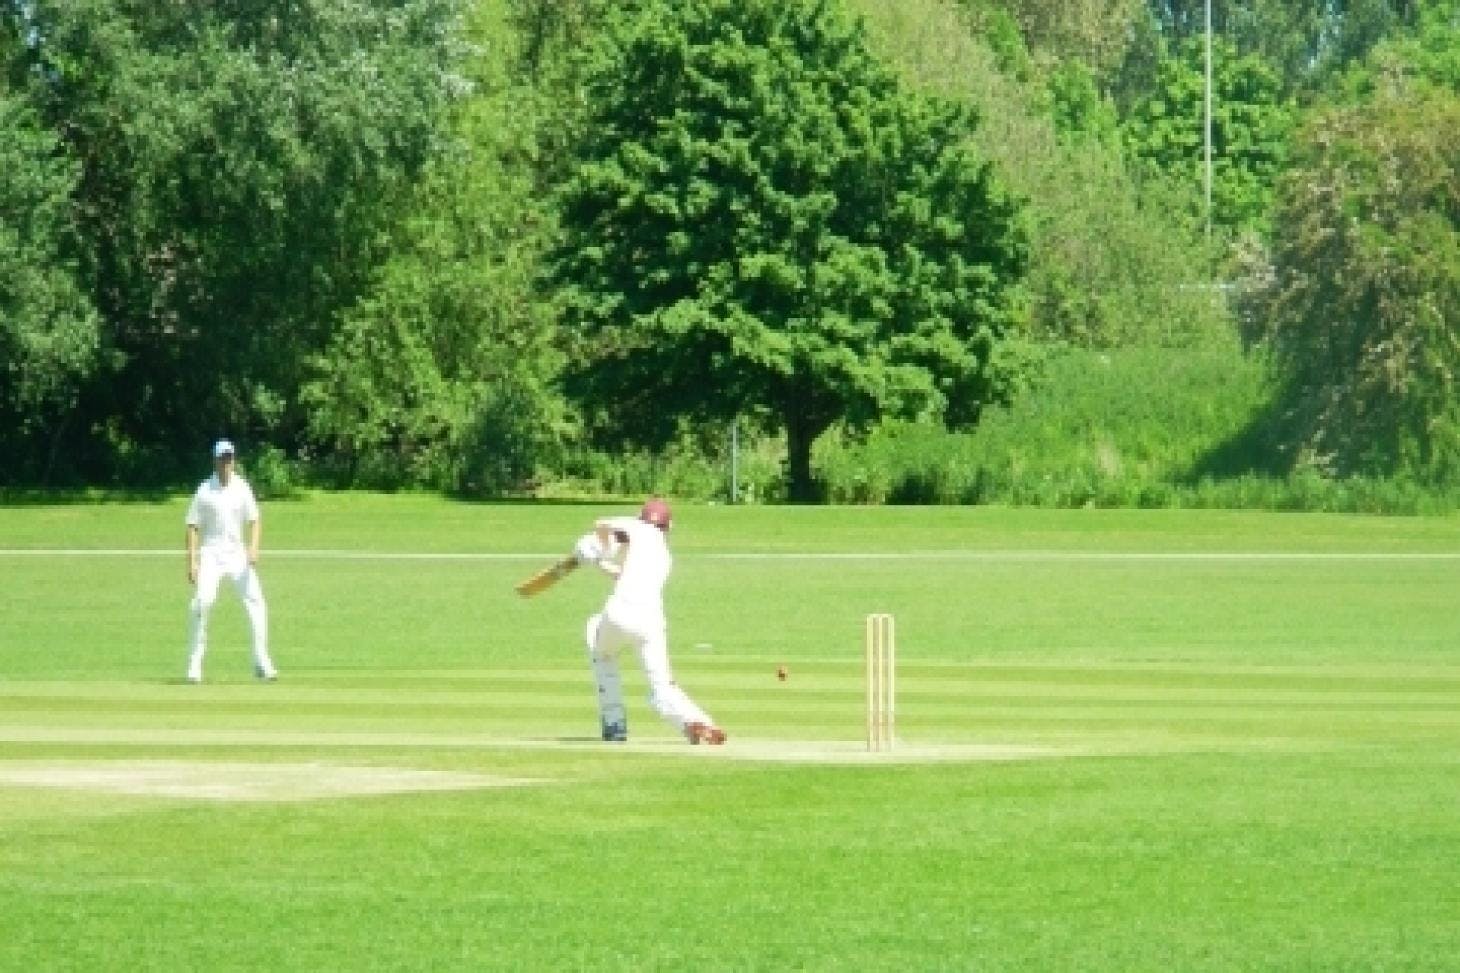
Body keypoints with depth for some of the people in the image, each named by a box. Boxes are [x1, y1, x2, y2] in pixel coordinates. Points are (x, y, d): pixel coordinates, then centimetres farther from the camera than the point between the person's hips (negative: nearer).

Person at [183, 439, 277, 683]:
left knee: (255, 601, -7)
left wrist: (253, 548, -14)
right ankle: (194, 665, -11)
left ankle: (262, 662, -1)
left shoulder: (241, 488, 4)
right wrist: (192, 561, -11)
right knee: (202, 602, -18)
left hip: (237, 554, 3)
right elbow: (193, 527, -3)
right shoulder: (205, 491, -3)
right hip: (211, 554, -3)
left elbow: (253, 521, 3)